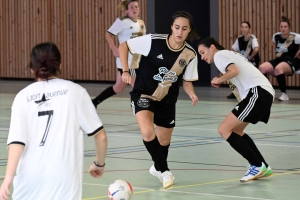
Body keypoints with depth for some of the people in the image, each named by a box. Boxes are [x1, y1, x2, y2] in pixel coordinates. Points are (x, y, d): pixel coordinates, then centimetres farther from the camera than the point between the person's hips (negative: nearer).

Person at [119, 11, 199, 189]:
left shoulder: (190, 54, -10)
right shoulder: (153, 41, -20)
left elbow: (187, 81, 2)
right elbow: (124, 45, -9)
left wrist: (192, 94, -19)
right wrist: (125, 71, -17)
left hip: (167, 100, 4)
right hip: (143, 94, -3)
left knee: (164, 141, 14)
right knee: (148, 133, -26)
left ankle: (158, 168, 48)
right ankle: (165, 171, -4)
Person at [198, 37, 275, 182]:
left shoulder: (219, 55, 0)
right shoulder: (229, 54, 29)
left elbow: (234, 70, -19)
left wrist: (218, 80, -3)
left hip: (257, 93, -10)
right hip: (266, 93, 10)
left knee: (224, 130, -9)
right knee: (235, 130, 22)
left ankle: (258, 165, -7)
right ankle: (263, 168, 19)